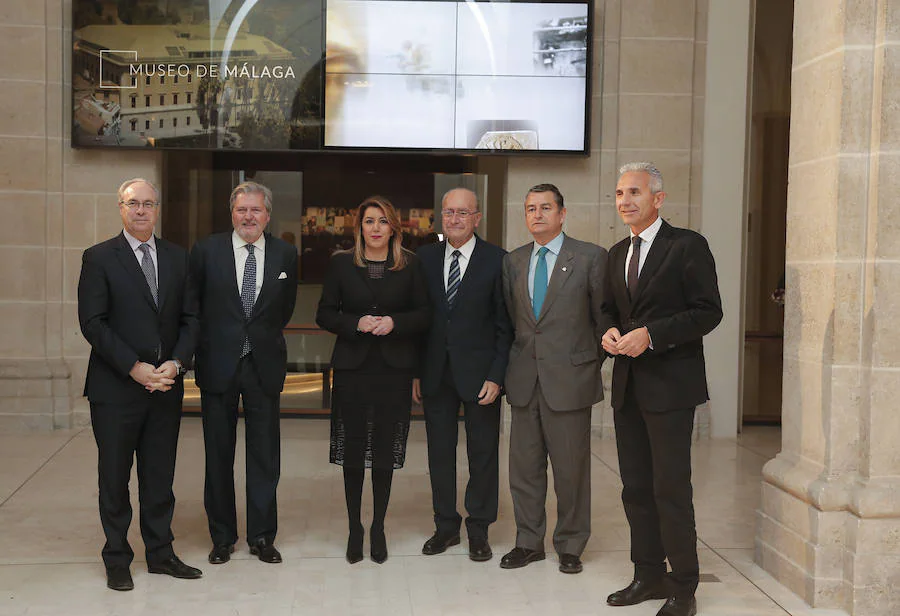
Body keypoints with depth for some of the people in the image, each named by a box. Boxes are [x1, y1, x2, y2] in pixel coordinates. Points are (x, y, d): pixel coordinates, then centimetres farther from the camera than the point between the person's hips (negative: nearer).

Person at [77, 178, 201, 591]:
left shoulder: (177, 258, 10)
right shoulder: (99, 258, -2)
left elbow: (190, 318, 8)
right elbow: (92, 322, -9)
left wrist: (176, 363, -8)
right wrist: (135, 368, -15)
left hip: (166, 386, 3)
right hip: (115, 388, -3)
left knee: (160, 476, 11)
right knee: (114, 478, 7)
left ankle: (160, 553, 23)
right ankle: (117, 560, 19)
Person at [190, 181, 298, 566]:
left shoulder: (285, 254, 3)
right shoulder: (207, 250, -2)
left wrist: (265, 336, 11)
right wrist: (208, 343, 5)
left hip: (264, 365, 1)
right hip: (218, 364, -1)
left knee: (265, 455, 5)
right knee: (218, 455, 8)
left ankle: (262, 535, 18)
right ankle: (222, 536, 22)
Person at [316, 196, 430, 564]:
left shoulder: (410, 266, 5)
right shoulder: (341, 265, 5)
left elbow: (424, 314, 5)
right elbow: (324, 315, 4)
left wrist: (395, 322, -13)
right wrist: (356, 323, -13)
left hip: (394, 368, 0)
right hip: (352, 368, 0)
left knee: (386, 449, 5)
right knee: (352, 448, 4)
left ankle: (378, 527, 19)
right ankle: (354, 528, 18)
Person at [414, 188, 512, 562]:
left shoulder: (497, 260, -4)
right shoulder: (424, 258, 6)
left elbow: (505, 325, -5)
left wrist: (496, 376, -11)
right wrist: (415, 372, 2)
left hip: (479, 373, -3)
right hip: (436, 374, 3)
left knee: (483, 454, 6)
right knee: (439, 451, 10)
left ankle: (479, 529, 20)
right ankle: (446, 526, 24)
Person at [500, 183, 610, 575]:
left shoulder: (590, 257, -2)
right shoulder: (513, 261, 12)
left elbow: (604, 317, 1)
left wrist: (593, 365, 1)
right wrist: (513, 365, 10)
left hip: (569, 379, -4)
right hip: (524, 380, 4)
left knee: (571, 466, 4)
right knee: (524, 465, 9)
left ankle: (570, 546, 20)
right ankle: (529, 541, 24)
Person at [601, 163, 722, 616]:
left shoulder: (688, 246, -7)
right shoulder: (617, 254, 15)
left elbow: (708, 311, -12)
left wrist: (651, 335, -20)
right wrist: (611, 333, -1)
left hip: (670, 383, -7)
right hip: (628, 385, 7)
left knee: (671, 488, -4)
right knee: (636, 487, 12)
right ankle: (649, 575, 24)